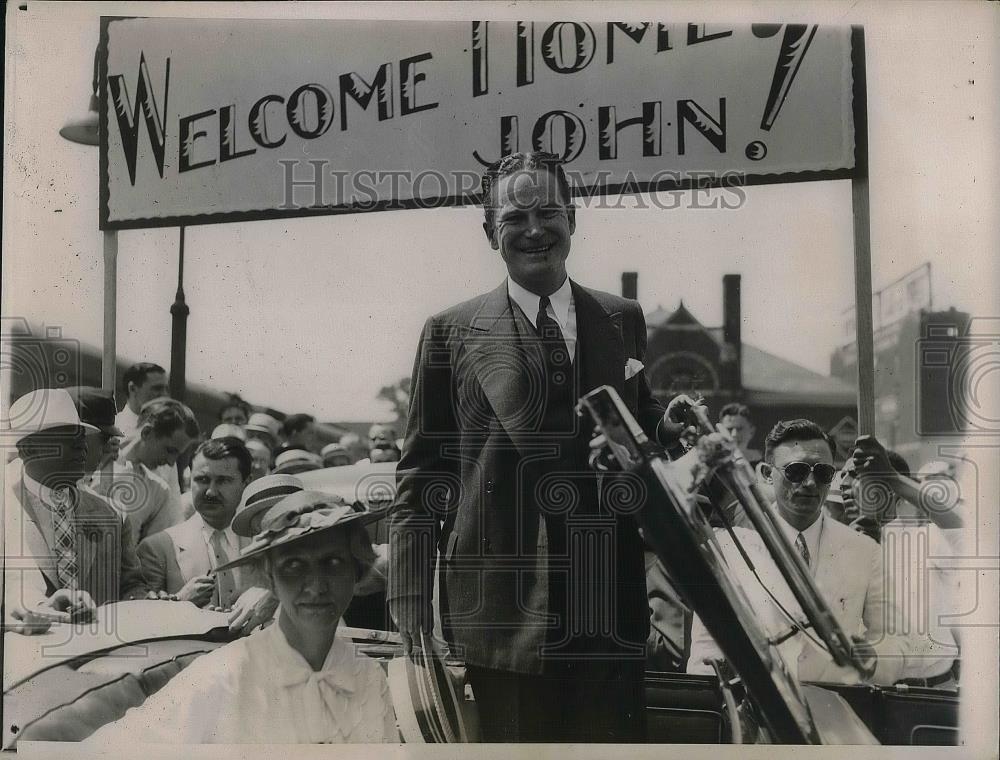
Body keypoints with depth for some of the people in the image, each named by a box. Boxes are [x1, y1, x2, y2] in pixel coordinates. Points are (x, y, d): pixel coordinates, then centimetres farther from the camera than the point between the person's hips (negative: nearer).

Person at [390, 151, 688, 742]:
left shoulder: (623, 320, 10)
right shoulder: (453, 333, 2)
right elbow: (421, 476, 2)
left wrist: (672, 425, -4)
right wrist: (410, 609, -4)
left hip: (609, 608, 3)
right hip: (499, 612, -2)